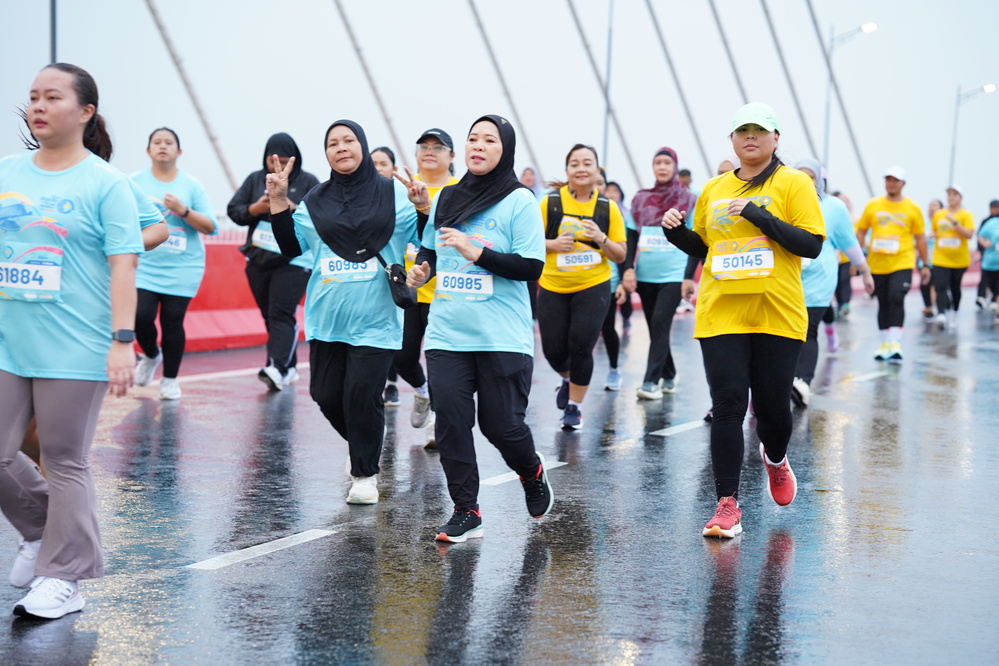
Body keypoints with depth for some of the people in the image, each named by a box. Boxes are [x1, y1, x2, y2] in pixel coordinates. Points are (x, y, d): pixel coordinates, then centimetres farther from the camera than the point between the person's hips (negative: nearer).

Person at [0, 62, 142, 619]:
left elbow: (123, 265, -10)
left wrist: (123, 341, -16)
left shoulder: (106, 184, -5)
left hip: (74, 351, -5)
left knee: (65, 462, 2)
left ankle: (64, 578, 14)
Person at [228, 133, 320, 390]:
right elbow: (233, 209, 6)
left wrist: (294, 209, -21)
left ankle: (277, 368, -22)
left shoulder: (308, 182, 1)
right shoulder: (255, 179, 9)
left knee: (281, 315, -14)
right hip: (258, 260, 4)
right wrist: (254, 208, -13)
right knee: (269, 315, 8)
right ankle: (289, 366, 18)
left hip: (294, 261, -4)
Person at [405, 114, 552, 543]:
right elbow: (430, 247, 26)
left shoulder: (520, 202, -5)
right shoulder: (446, 199, 10)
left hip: (503, 338, -4)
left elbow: (532, 268, -11)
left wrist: (477, 252, -19)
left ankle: (532, 473, 32)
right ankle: (465, 512, 9)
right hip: (447, 334, 4)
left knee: (501, 424, -1)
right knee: (450, 421, -3)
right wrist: (421, 268, 4)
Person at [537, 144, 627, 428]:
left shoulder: (607, 208, 0)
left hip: (593, 287, 0)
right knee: (553, 350, 3)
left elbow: (620, 255, 3)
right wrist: (554, 244, -19)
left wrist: (601, 239, -16)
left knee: (581, 346, -11)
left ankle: (574, 406, 9)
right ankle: (568, 380, 39)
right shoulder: (549, 202, -4)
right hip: (553, 288, 1)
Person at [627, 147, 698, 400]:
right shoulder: (640, 199, 10)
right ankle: (668, 377, 21)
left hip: (674, 274, -4)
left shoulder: (688, 199, 2)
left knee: (660, 323, -15)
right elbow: (632, 237, 11)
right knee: (655, 327, 8)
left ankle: (652, 380, -14)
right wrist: (629, 268, -1)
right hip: (645, 274, 4)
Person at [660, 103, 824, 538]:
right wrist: (675, 230, 1)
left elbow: (812, 245, -10)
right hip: (720, 316, 2)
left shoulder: (793, 183, 0)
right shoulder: (714, 188, 12)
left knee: (773, 405, 4)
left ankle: (775, 459, 39)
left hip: (777, 316, -2)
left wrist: (758, 215, -18)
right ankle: (727, 504, 0)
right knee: (727, 404, -5)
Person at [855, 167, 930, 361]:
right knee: (883, 304, 10)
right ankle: (885, 344, 21)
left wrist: (925, 265, 8)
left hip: (902, 263, -3)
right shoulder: (873, 205, 6)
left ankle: (895, 344, -18)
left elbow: (920, 238, 7)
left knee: (896, 299, -19)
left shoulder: (912, 208, 2)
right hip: (877, 264, 3)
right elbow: (861, 231, 11)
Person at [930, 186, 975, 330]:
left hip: (959, 260, -1)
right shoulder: (938, 214, 6)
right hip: (941, 259, 1)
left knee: (955, 288, 12)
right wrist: (935, 235, -1)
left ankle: (953, 314, 30)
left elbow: (969, 234, -16)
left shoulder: (966, 215, -3)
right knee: (941, 287, -16)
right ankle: (941, 315, -26)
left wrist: (955, 223, -23)